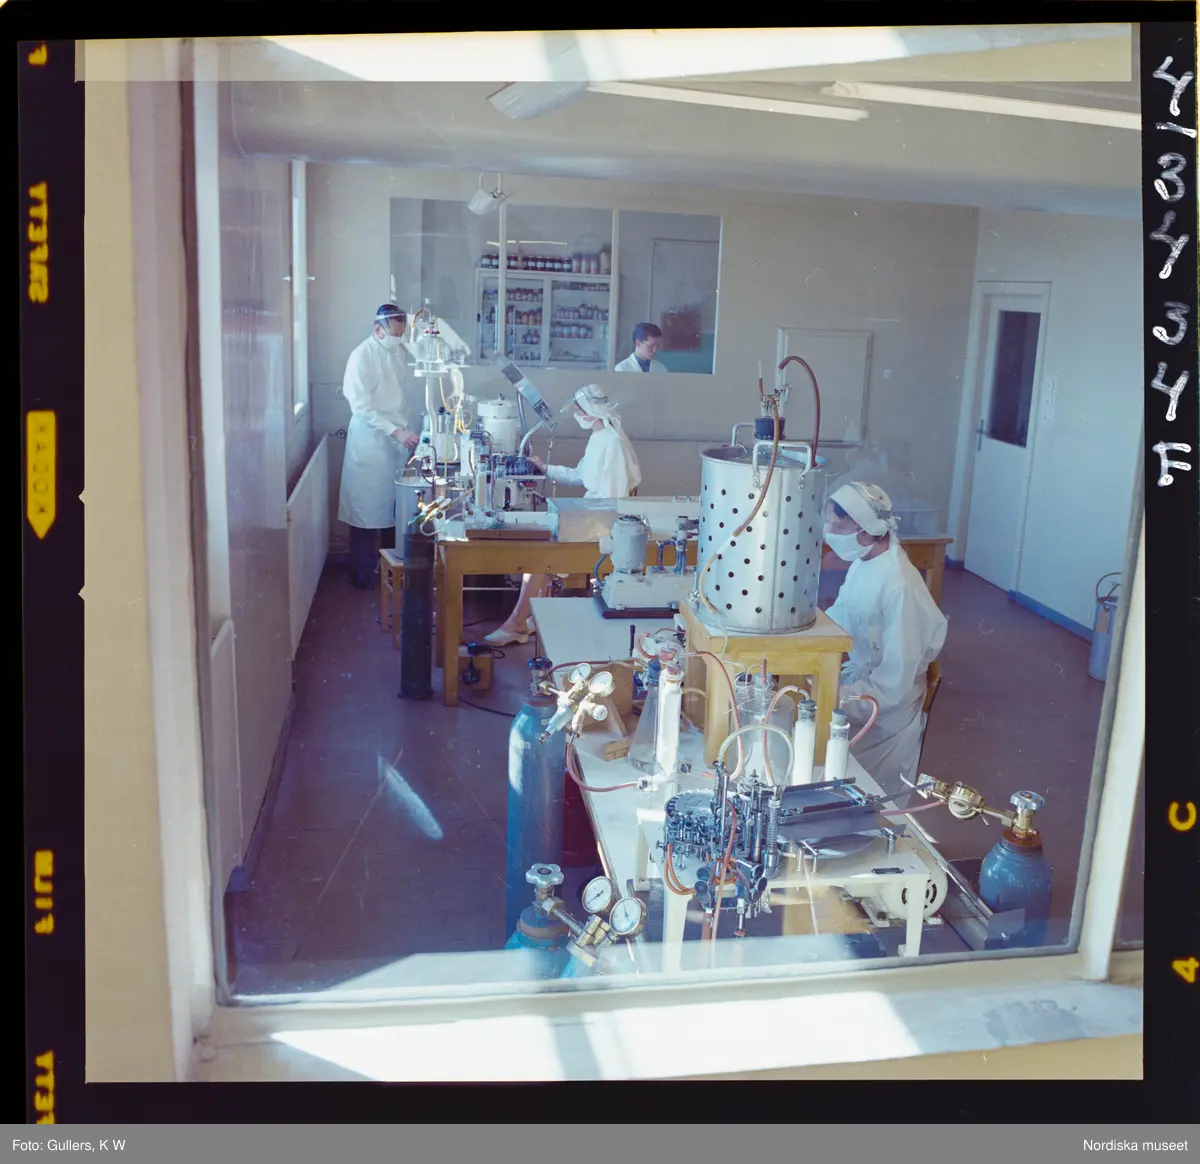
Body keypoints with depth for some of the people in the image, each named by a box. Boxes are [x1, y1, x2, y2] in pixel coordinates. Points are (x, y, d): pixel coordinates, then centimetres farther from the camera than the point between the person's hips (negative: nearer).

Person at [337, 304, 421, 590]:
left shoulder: (399, 350, 6)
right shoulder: (361, 356, -15)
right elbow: (361, 407, -20)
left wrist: (405, 429, 11)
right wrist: (396, 431, -26)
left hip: (396, 435, 7)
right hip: (370, 437, -6)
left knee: (394, 502, 11)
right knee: (367, 504, 0)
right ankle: (361, 571, 9)